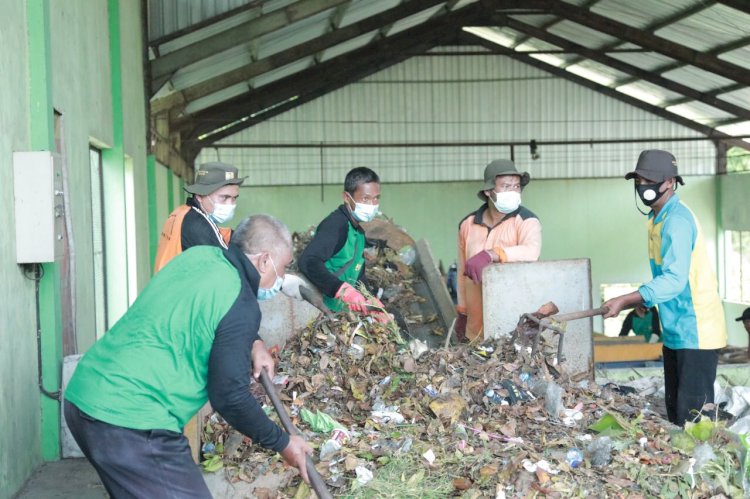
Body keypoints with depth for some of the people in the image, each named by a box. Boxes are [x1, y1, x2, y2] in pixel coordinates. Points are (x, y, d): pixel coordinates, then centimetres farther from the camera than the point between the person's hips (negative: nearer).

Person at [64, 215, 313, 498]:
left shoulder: (200, 255, 10)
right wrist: (283, 444, 1)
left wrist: (253, 343, 17)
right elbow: (230, 397, -12)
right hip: (131, 421, -10)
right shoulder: (241, 305, -13)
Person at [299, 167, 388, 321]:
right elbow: (308, 261, -31)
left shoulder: (359, 232, 14)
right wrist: (344, 290, -34)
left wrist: (370, 302, 4)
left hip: (343, 313, 9)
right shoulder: (336, 224, -16)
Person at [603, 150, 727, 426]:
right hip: (677, 330, 10)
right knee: (674, 407, 15)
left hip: (695, 332, -10)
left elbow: (674, 279, -28)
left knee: (693, 415, -8)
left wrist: (625, 300, -32)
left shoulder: (677, 221, -19)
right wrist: (641, 301, 15)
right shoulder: (660, 218, 11)